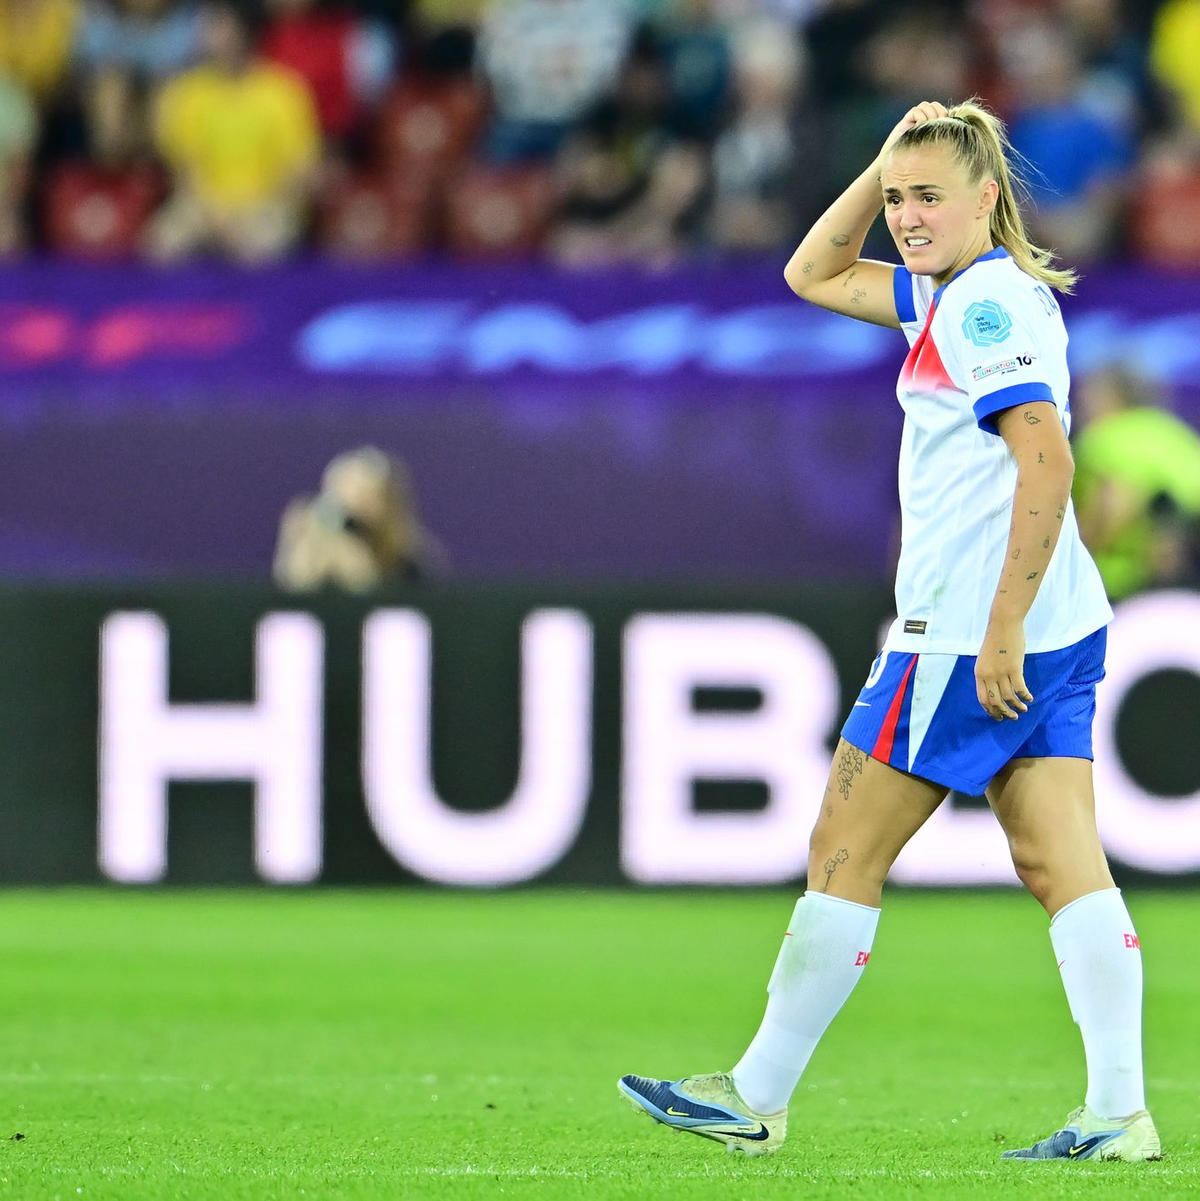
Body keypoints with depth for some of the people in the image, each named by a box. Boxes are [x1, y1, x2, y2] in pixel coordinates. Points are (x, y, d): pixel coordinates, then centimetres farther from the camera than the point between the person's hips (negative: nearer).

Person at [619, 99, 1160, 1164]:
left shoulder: (985, 305, -14)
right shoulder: (950, 295, 16)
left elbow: (1047, 463, -22)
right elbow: (815, 275, 27)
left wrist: (1002, 629, -24)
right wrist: (885, 168, 13)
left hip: (970, 637, -10)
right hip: (1059, 632, 10)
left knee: (844, 856, -1)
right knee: (1063, 865, 2)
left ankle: (756, 1100, 6)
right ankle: (1119, 1111, -6)